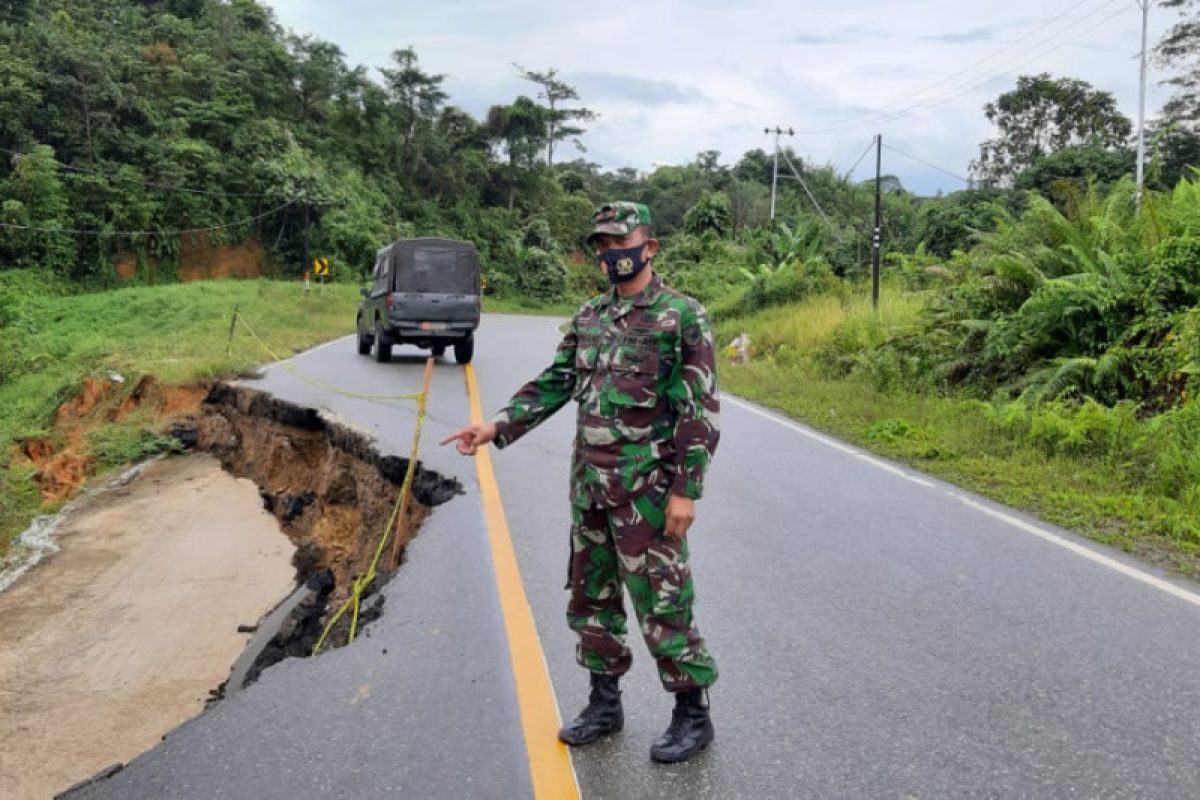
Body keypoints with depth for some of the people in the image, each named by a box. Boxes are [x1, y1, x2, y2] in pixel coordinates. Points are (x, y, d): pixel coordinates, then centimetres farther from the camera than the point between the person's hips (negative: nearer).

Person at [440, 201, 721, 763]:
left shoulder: (682, 316, -10)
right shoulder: (589, 316, 10)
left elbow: (701, 412, -13)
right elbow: (555, 383, 13)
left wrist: (686, 489, -18)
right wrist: (497, 427, 2)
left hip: (646, 488, -7)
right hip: (589, 484, 7)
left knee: (662, 601, 0)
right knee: (591, 595, 14)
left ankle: (692, 713, 16)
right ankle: (604, 702, 29)